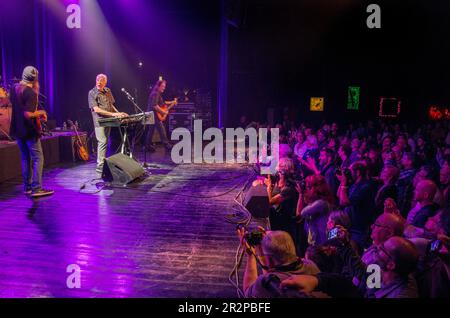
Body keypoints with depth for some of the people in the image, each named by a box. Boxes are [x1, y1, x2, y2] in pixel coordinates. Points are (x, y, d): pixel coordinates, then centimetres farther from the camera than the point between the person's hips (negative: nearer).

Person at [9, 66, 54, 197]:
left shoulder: (14, 88, 5)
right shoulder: (31, 93, -19)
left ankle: (27, 187, 20)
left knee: (25, 158, 15)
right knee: (38, 158, -2)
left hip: (17, 129, 8)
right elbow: (28, 114, -25)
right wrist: (40, 112, -7)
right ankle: (36, 189, -5)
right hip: (29, 131, -8)